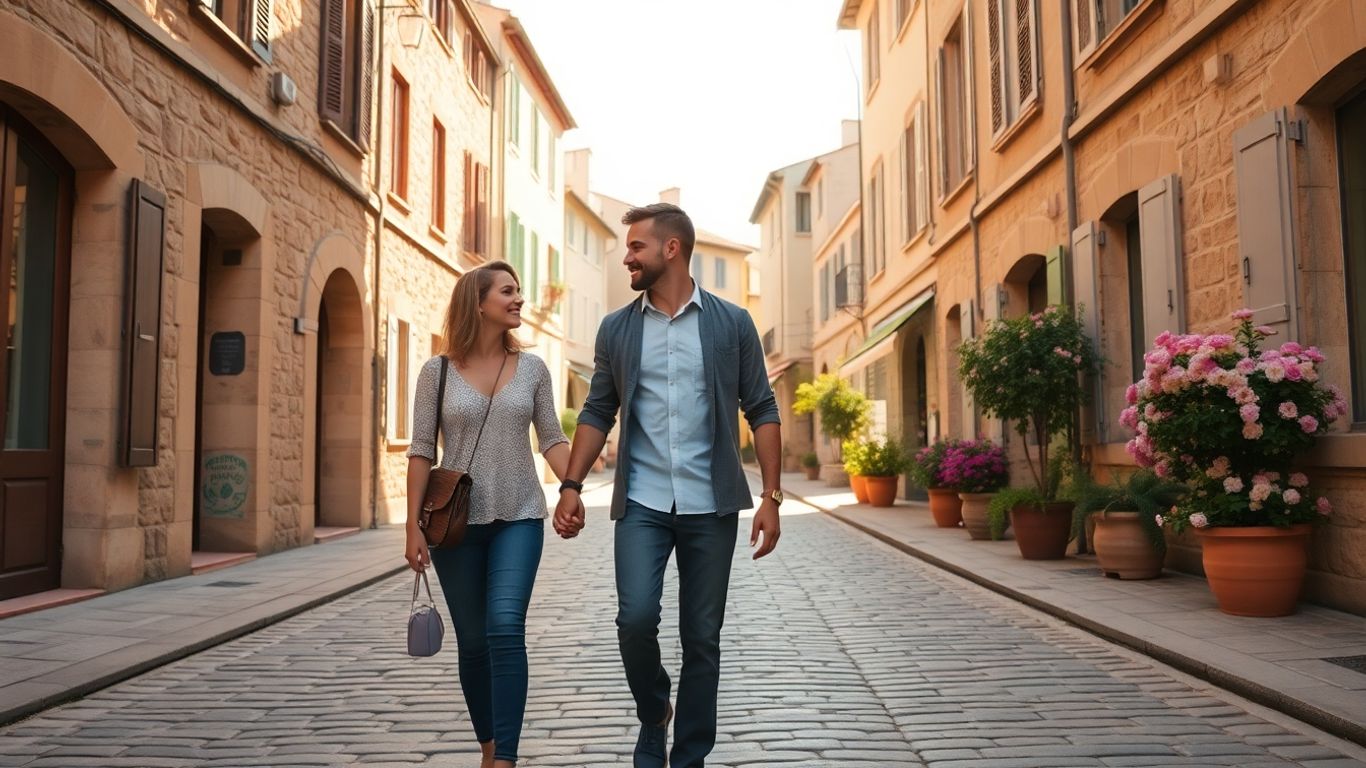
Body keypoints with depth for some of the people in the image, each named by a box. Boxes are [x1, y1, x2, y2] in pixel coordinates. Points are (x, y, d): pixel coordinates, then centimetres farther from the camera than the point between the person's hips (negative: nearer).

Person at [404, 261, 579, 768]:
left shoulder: (532, 368, 4)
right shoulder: (438, 370, -1)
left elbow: (552, 440, 6)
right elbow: (421, 451, -1)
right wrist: (414, 526, -5)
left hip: (519, 519, 0)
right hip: (457, 520, 0)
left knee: (505, 629, -14)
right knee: (472, 640, 8)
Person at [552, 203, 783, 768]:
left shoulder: (731, 324, 2)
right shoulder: (616, 328, 7)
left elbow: (762, 411, 2)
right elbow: (597, 413, 10)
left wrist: (771, 495, -5)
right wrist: (572, 485, 0)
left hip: (711, 505, -1)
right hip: (641, 503, 1)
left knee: (701, 638, 5)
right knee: (635, 617, -14)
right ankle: (652, 715, 16)